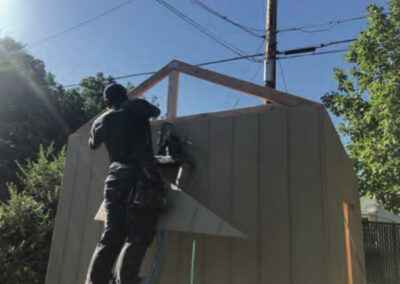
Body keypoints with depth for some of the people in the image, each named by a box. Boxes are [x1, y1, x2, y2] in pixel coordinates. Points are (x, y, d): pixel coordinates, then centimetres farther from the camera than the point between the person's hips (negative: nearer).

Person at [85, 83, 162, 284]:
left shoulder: (100, 121, 18)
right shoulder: (136, 106, 7)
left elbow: (92, 145, 35)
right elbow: (156, 112, 26)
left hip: (115, 178, 5)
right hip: (140, 178, -5)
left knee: (111, 236, 10)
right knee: (138, 236, -3)